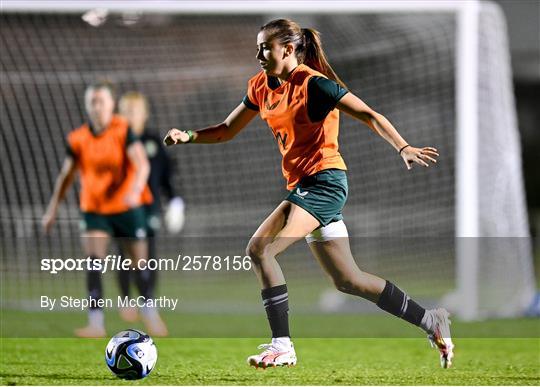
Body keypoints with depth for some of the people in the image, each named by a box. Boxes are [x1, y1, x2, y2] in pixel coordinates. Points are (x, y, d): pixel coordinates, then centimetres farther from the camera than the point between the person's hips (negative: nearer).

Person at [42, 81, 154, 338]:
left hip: (127, 208, -2)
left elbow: (142, 164, -21)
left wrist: (136, 189, -40)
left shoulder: (124, 131, -10)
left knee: (140, 265, 6)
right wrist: (53, 208, 7)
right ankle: (96, 324, -17)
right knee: (93, 264, -15)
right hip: (93, 210, 2)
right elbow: (66, 174, 11)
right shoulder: (78, 139, 0)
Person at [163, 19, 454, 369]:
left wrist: (403, 148, -30)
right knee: (348, 280, 11)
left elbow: (368, 115, -17)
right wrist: (189, 136, 2)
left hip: (324, 181, -9)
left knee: (261, 249, -22)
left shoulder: (313, 84, -13)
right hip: (302, 185, 9)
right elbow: (227, 130, 19)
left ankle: (282, 346, -19)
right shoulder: (261, 87, 11)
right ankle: (430, 321, 22)